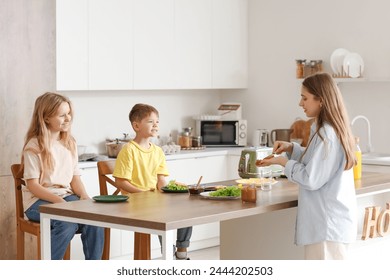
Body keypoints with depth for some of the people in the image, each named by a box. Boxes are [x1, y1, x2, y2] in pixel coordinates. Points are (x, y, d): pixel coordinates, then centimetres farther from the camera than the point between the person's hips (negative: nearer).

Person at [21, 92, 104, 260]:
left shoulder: (70, 143, 13)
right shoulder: (34, 146, -6)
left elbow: (74, 176, 13)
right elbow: (32, 185, -11)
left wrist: (84, 196, -8)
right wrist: (58, 201, -24)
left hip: (66, 196, 5)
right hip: (39, 200, -5)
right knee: (68, 223, -34)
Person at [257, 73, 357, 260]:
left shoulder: (326, 134, -19)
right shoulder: (334, 129, 11)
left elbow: (311, 179, -19)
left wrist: (284, 162, -7)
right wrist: (291, 148, 10)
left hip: (327, 223, -10)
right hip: (332, 220, 10)